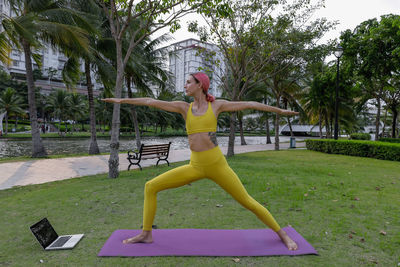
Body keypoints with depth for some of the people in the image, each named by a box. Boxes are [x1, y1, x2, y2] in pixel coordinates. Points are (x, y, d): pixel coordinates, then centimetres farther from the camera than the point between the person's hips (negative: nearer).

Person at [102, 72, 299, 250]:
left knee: (248, 202, 1)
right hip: (195, 167, 3)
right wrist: (123, 100, 12)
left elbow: (249, 104, 8)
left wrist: (280, 111, 11)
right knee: (150, 187, -1)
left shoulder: (217, 105, 4)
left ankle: (283, 235, 25)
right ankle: (146, 234, 15)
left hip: (217, 165, -3)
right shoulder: (184, 107, 10)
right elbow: (152, 102, 9)